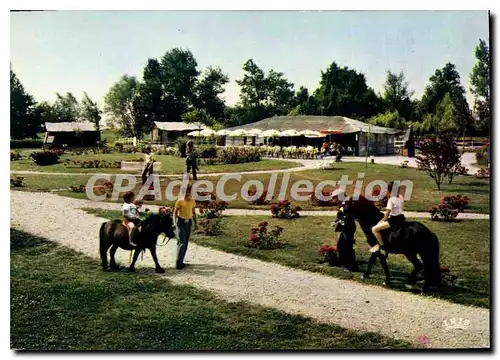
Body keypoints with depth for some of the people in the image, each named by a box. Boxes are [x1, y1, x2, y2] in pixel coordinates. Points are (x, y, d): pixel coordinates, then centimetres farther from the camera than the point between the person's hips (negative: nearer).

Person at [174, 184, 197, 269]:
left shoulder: (192, 201, 6)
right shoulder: (179, 201, -8)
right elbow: (175, 212, -4)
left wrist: (195, 223, 10)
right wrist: (174, 222, -15)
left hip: (188, 222, 5)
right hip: (181, 222, -5)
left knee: (186, 243, 9)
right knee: (182, 243, -12)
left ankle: (181, 261, 19)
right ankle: (178, 262, -7)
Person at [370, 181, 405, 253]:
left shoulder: (391, 199, -16)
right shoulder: (400, 197, 7)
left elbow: (388, 212, -17)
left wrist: (383, 219, -1)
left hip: (394, 220, -10)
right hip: (401, 218, 10)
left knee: (374, 229, -10)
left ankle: (381, 245, 0)